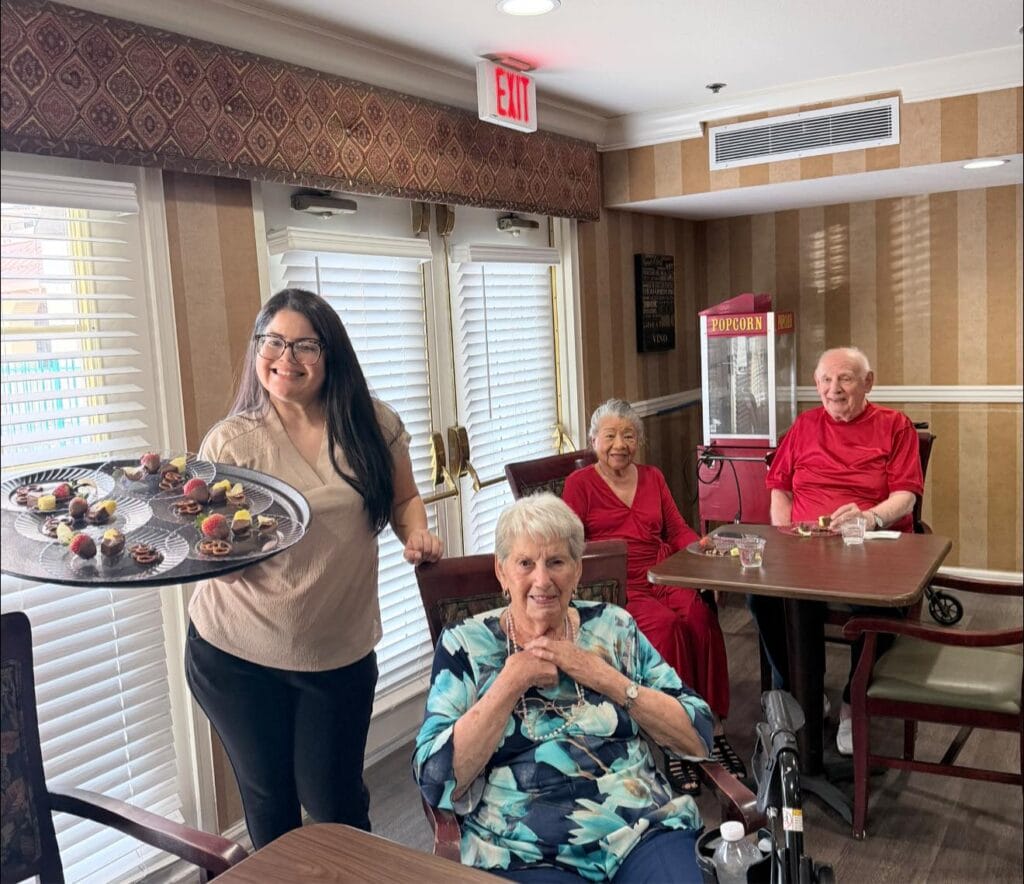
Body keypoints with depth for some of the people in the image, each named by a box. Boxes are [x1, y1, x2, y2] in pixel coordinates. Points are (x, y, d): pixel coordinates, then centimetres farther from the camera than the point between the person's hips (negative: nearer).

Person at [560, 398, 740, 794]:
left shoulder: (652, 477, 22)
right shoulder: (579, 483, 8)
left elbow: (678, 530, 18)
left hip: (665, 579, 4)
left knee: (700, 614, -28)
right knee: (665, 624, -32)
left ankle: (713, 728, -22)